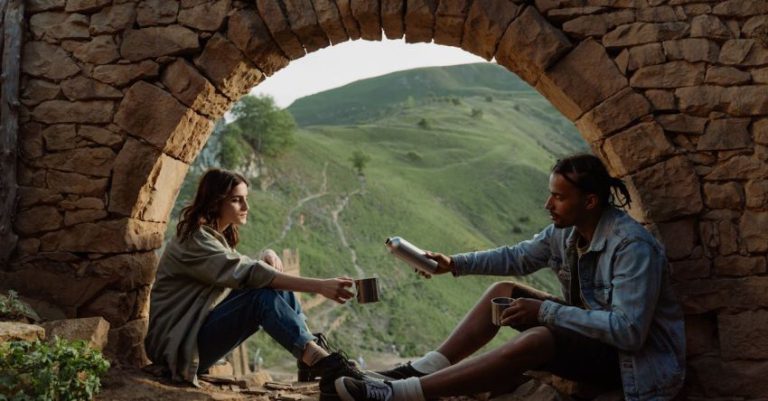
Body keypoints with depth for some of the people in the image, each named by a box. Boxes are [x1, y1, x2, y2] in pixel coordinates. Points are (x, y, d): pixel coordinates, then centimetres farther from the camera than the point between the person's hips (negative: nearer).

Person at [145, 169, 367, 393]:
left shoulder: (218, 235, 13)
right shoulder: (195, 240, -18)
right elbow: (247, 274, -30)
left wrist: (268, 257, -11)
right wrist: (319, 286, -36)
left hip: (201, 329, 9)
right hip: (178, 346, -9)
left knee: (279, 287, -3)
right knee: (264, 296, -28)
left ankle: (311, 359, -13)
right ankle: (327, 366, -37)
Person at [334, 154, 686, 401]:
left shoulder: (633, 247, -27)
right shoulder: (566, 229, -3)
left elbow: (629, 330, -33)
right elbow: (518, 257, 9)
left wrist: (545, 310, -30)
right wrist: (454, 263, -2)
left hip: (635, 359, -9)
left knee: (536, 341, -34)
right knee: (502, 293, -2)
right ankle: (422, 370, -11)